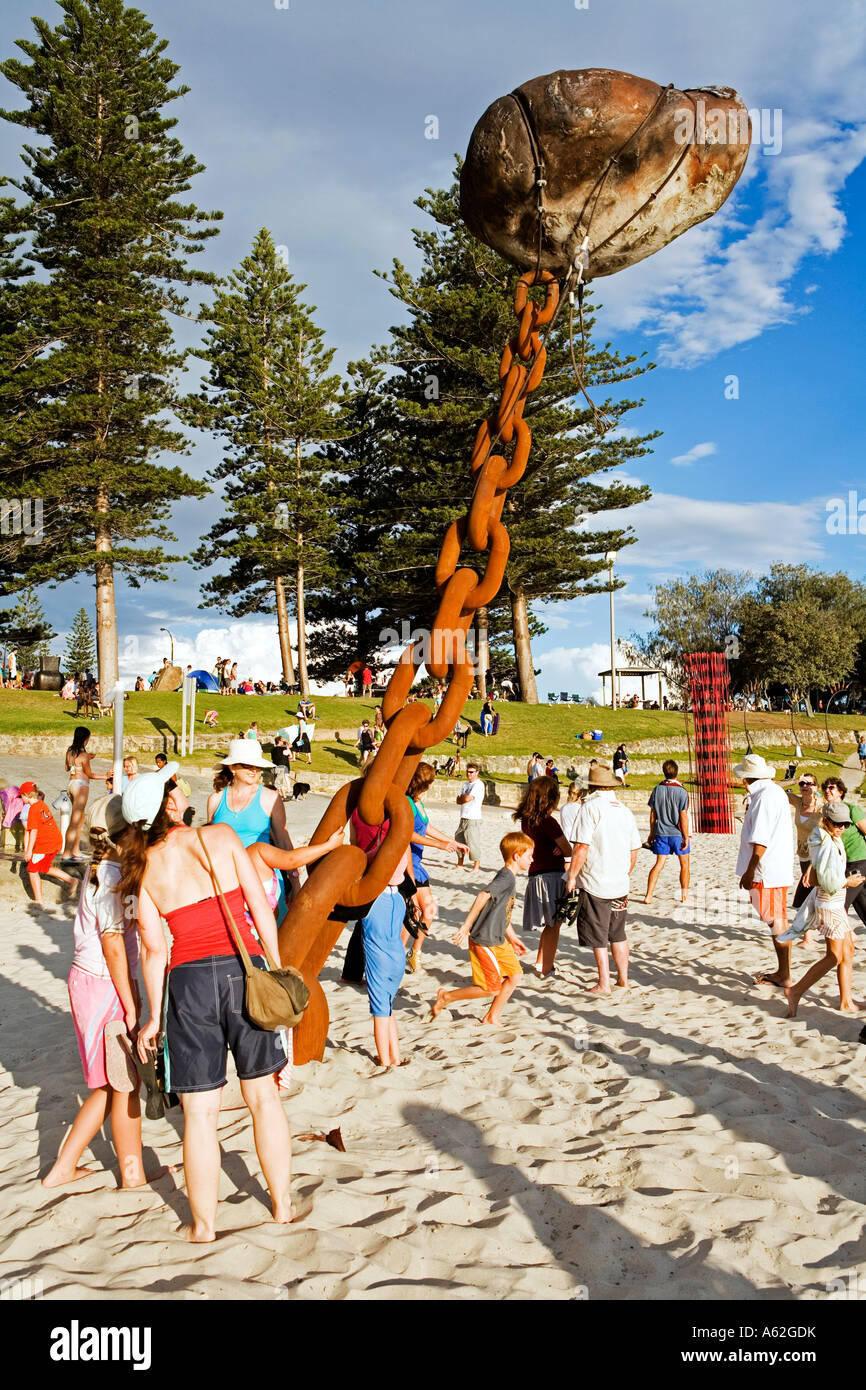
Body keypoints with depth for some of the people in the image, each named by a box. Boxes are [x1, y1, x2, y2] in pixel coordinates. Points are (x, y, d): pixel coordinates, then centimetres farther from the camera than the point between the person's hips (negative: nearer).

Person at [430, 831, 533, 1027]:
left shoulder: (509, 878, 12)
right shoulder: (507, 878, -20)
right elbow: (483, 896, -33)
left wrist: (513, 937, 28)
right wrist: (466, 927, -34)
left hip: (498, 940, 10)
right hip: (484, 942, -10)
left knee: (514, 975, 8)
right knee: (492, 989, -3)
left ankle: (492, 1017, 19)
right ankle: (446, 997, 11)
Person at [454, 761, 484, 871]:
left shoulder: (479, 784, -9)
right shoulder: (465, 784, 17)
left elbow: (468, 798, -18)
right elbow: (458, 800, 11)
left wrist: (462, 797, 3)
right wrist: (466, 798, -7)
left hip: (474, 819, -8)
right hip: (463, 817, 8)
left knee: (473, 842, -9)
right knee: (459, 841, 11)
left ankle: (476, 865, 3)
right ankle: (460, 864, 25)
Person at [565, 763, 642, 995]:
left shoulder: (591, 807, -12)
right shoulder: (625, 811, 8)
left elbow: (582, 847, -17)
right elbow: (634, 851, 12)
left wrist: (571, 876, -10)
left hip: (595, 883, -6)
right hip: (620, 884, 6)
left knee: (598, 937, 3)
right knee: (618, 934, 18)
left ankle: (604, 984, 7)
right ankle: (623, 979, 23)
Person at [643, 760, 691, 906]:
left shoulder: (657, 790, -1)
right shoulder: (681, 791, -13)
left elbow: (653, 814, 4)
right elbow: (683, 817, -13)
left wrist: (652, 833, 14)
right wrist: (686, 837, -7)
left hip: (661, 832, 3)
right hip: (678, 833, -3)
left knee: (659, 864, 6)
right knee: (684, 864, 13)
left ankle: (648, 895, -2)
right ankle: (684, 896, 18)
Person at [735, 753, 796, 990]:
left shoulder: (764, 797, -19)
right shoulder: (776, 792, 13)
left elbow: (760, 842, -23)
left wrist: (749, 871, -20)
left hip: (768, 871, -10)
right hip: (779, 869, 10)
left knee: (776, 922, -3)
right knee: (779, 921, 15)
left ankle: (784, 976, 3)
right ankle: (783, 971, 23)